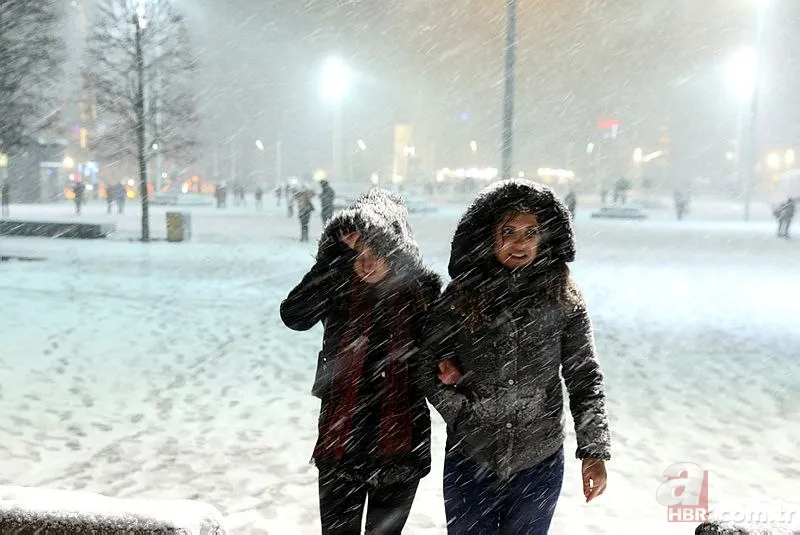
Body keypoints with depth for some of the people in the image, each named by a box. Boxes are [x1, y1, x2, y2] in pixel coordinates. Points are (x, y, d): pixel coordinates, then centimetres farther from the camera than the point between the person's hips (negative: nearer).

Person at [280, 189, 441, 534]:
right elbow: (294, 316, -25)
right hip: (341, 442, 0)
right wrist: (337, 255, -26)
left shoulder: (419, 289, -5)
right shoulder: (336, 287, -7)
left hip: (399, 444, 1)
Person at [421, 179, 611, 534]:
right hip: (469, 461, 0)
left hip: (540, 465, 0)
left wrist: (594, 450, -9)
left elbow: (584, 377, -3)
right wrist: (463, 414, -10)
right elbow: (430, 366, 0)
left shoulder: (563, 298, -5)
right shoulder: (461, 295, -5)